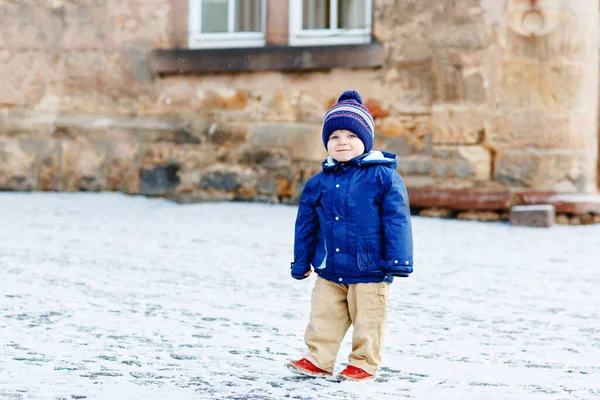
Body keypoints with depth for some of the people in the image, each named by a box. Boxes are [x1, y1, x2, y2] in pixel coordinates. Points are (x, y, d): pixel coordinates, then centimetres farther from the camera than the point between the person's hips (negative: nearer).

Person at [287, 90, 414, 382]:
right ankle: (318, 360, 23)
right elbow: (306, 225, 11)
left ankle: (363, 363, 20)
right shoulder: (319, 183, 4)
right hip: (329, 271, 4)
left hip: (369, 271, -4)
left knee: (367, 320, 6)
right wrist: (301, 262, 13)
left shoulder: (383, 177, -9)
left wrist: (398, 260, -12)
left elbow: (396, 221, -10)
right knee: (324, 316, 11)